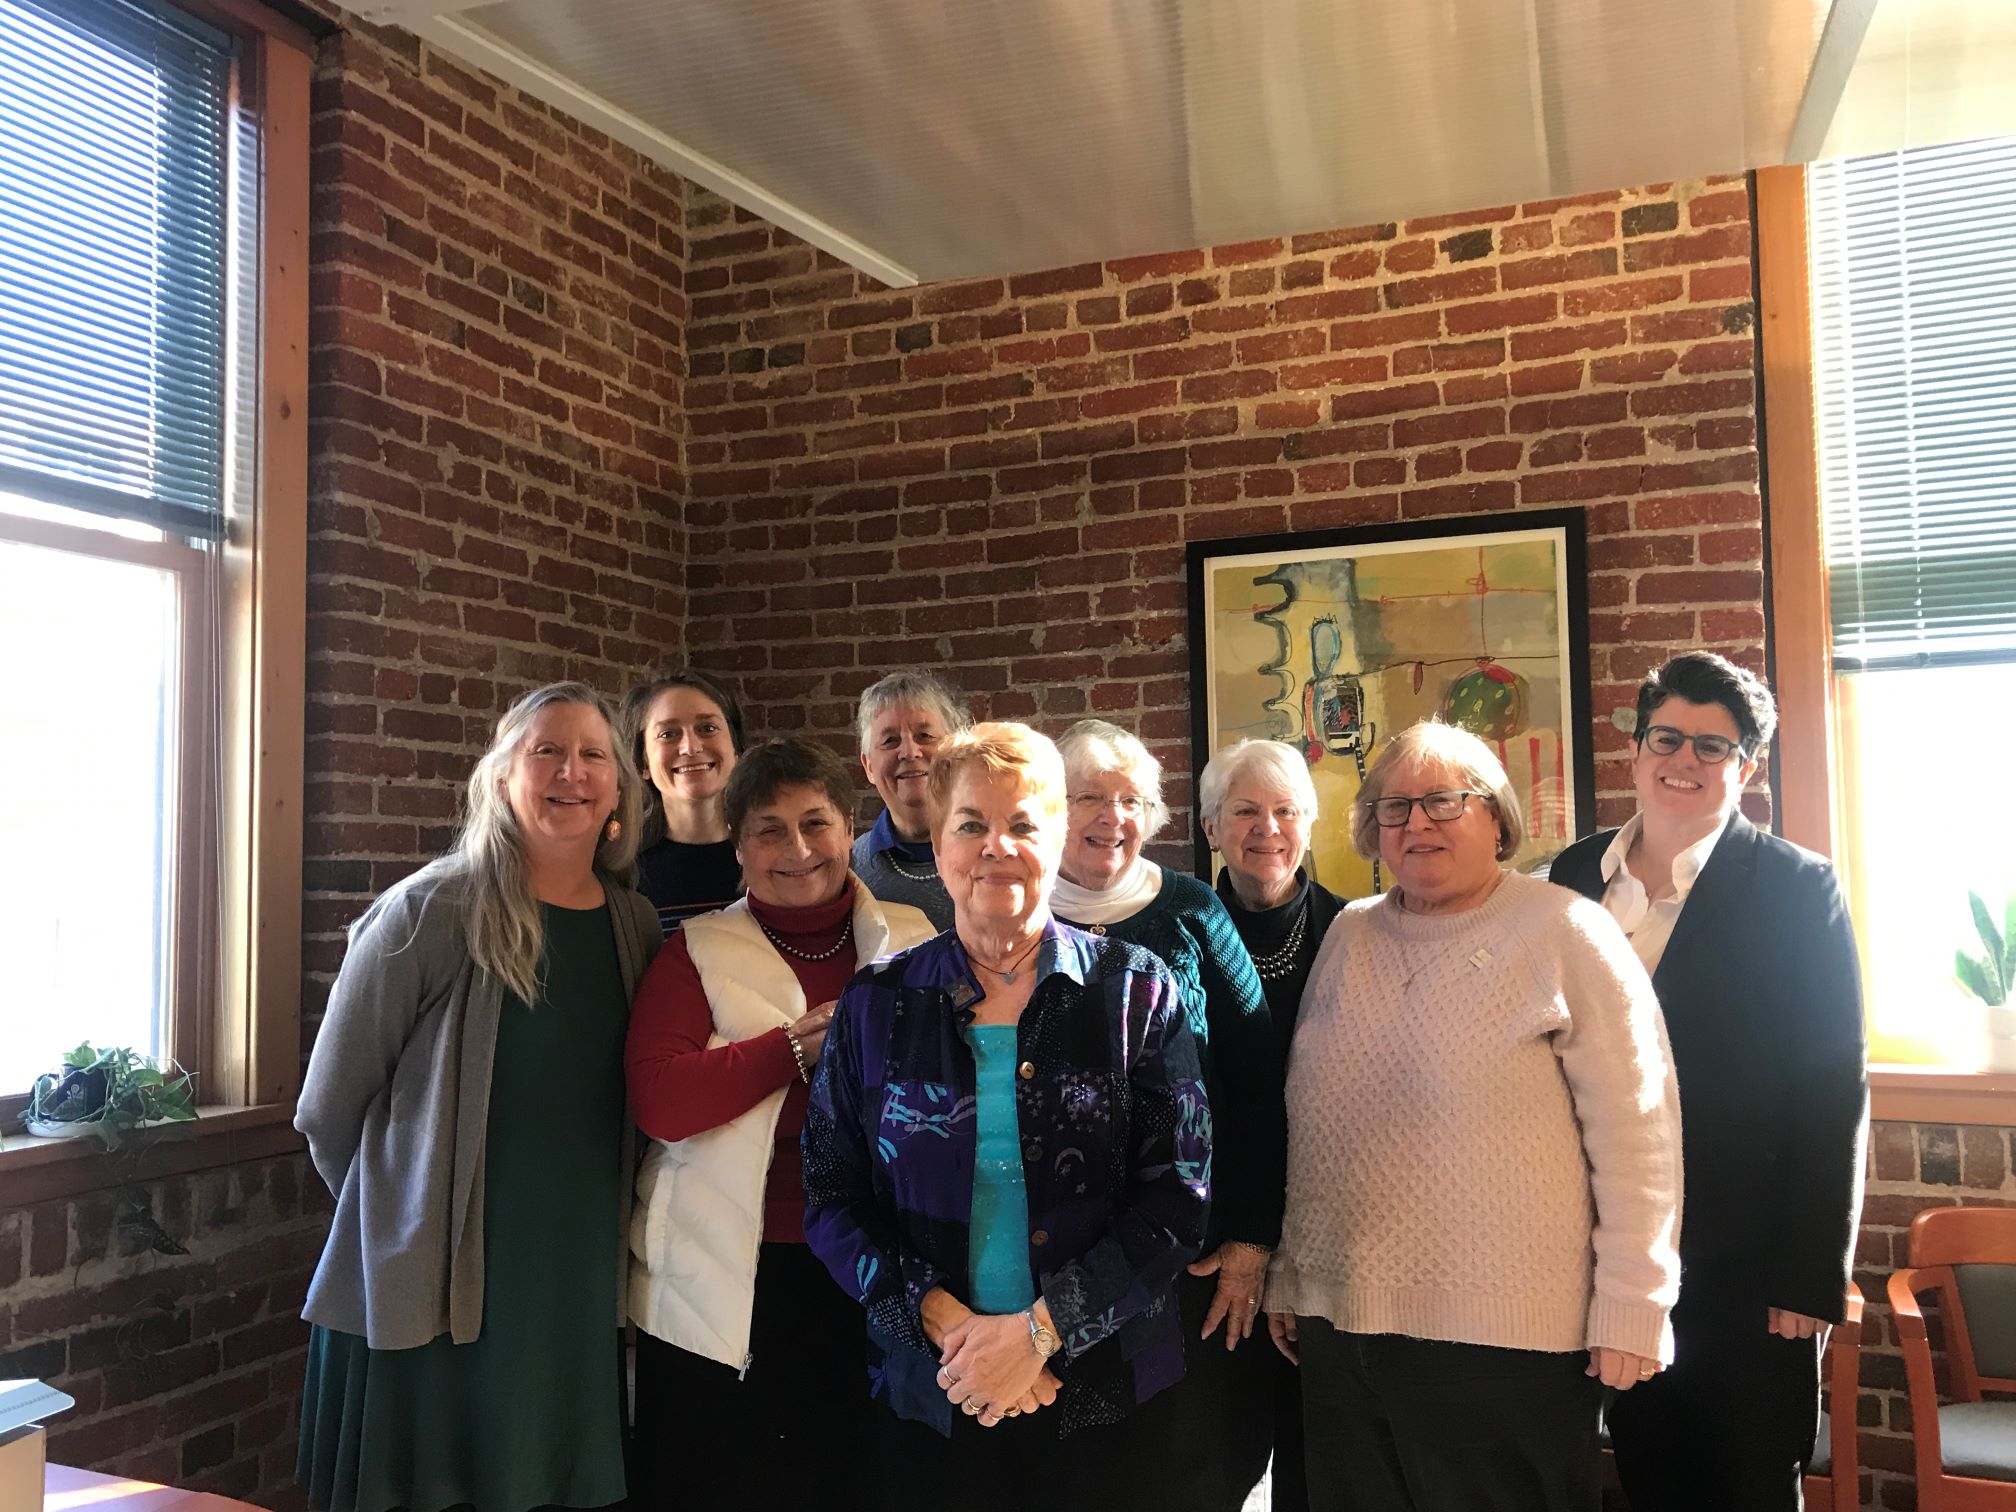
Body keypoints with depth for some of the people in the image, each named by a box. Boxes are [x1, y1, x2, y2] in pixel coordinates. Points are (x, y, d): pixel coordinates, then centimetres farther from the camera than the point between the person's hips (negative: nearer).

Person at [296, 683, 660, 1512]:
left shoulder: (637, 928, 2)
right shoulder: (432, 913, -11)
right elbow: (329, 1109, -4)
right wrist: (401, 1217, 6)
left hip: (582, 1288, 4)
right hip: (426, 1289, -4)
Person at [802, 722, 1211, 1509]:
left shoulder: (1136, 991, -3)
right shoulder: (876, 1006, 1)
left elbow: (1178, 1195, -7)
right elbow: (832, 1199, 0)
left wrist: (1042, 1328, -15)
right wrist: (940, 1319, -14)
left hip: (1108, 1394, -1)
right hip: (928, 1394, 1)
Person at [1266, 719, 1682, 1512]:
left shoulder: (1566, 934, -7)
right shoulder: (1349, 936, 8)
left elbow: (1634, 1131, -9)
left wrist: (1631, 1311, -11)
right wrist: (1288, 1275, 14)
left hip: (1506, 1335, -5)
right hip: (1340, 1326, 5)